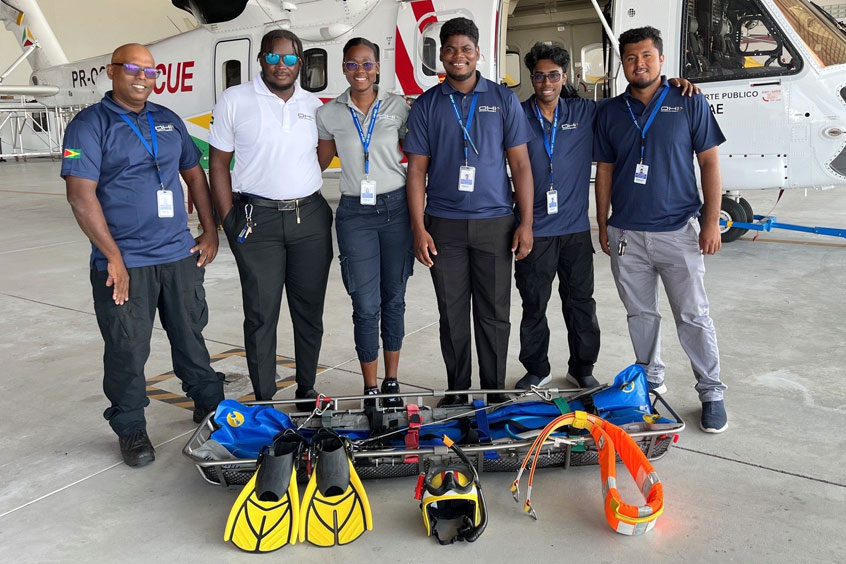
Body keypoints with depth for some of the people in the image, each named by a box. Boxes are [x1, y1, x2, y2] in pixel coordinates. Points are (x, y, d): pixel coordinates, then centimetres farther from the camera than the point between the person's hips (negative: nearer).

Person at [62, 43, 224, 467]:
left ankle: (209, 404, 33)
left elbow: (195, 175, 20)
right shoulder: (90, 125, -5)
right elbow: (81, 195, -13)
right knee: (128, 350, 4)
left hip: (180, 256, 5)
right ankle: (131, 428, 22)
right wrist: (113, 257, -16)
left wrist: (210, 232, 12)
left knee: (190, 334, 16)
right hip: (124, 263, -4)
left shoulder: (168, 121, 12)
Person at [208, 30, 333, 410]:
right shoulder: (235, 101, 2)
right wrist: (229, 222, -5)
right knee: (261, 312, -1)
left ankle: (306, 390, 23)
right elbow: (218, 165, 2)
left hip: (310, 218, 3)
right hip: (257, 219, -3)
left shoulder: (314, 105, 11)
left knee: (309, 309, 8)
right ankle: (263, 400, 11)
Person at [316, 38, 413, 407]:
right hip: (355, 213, 0)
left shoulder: (397, 107, 3)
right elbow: (320, 162, 13)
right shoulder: (329, 114, 4)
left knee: (394, 299, 8)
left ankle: (391, 383, 23)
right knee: (366, 306, -3)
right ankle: (370, 390, 12)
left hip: (396, 208, 1)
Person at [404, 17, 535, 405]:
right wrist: (418, 228, -5)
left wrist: (526, 222, -3)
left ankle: (495, 392, 20)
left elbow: (520, 163, 4)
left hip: (494, 223, 0)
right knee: (452, 314, 7)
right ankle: (456, 392, 21)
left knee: (494, 314, 6)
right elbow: (417, 170, 4)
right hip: (444, 225, 1)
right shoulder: (426, 105, 6)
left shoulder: (503, 100, 5)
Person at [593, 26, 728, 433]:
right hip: (626, 234, 3)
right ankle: (651, 380, 28)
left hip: (678, 229, -2)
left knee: (693, 316, 1)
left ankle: (711, 393, 14)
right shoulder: (610, 112, 8)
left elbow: (709, 162, 0)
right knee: (640, 314, 12)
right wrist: (603, 225, 9)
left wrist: (711, 222, -6)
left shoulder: (689, 104, 1)